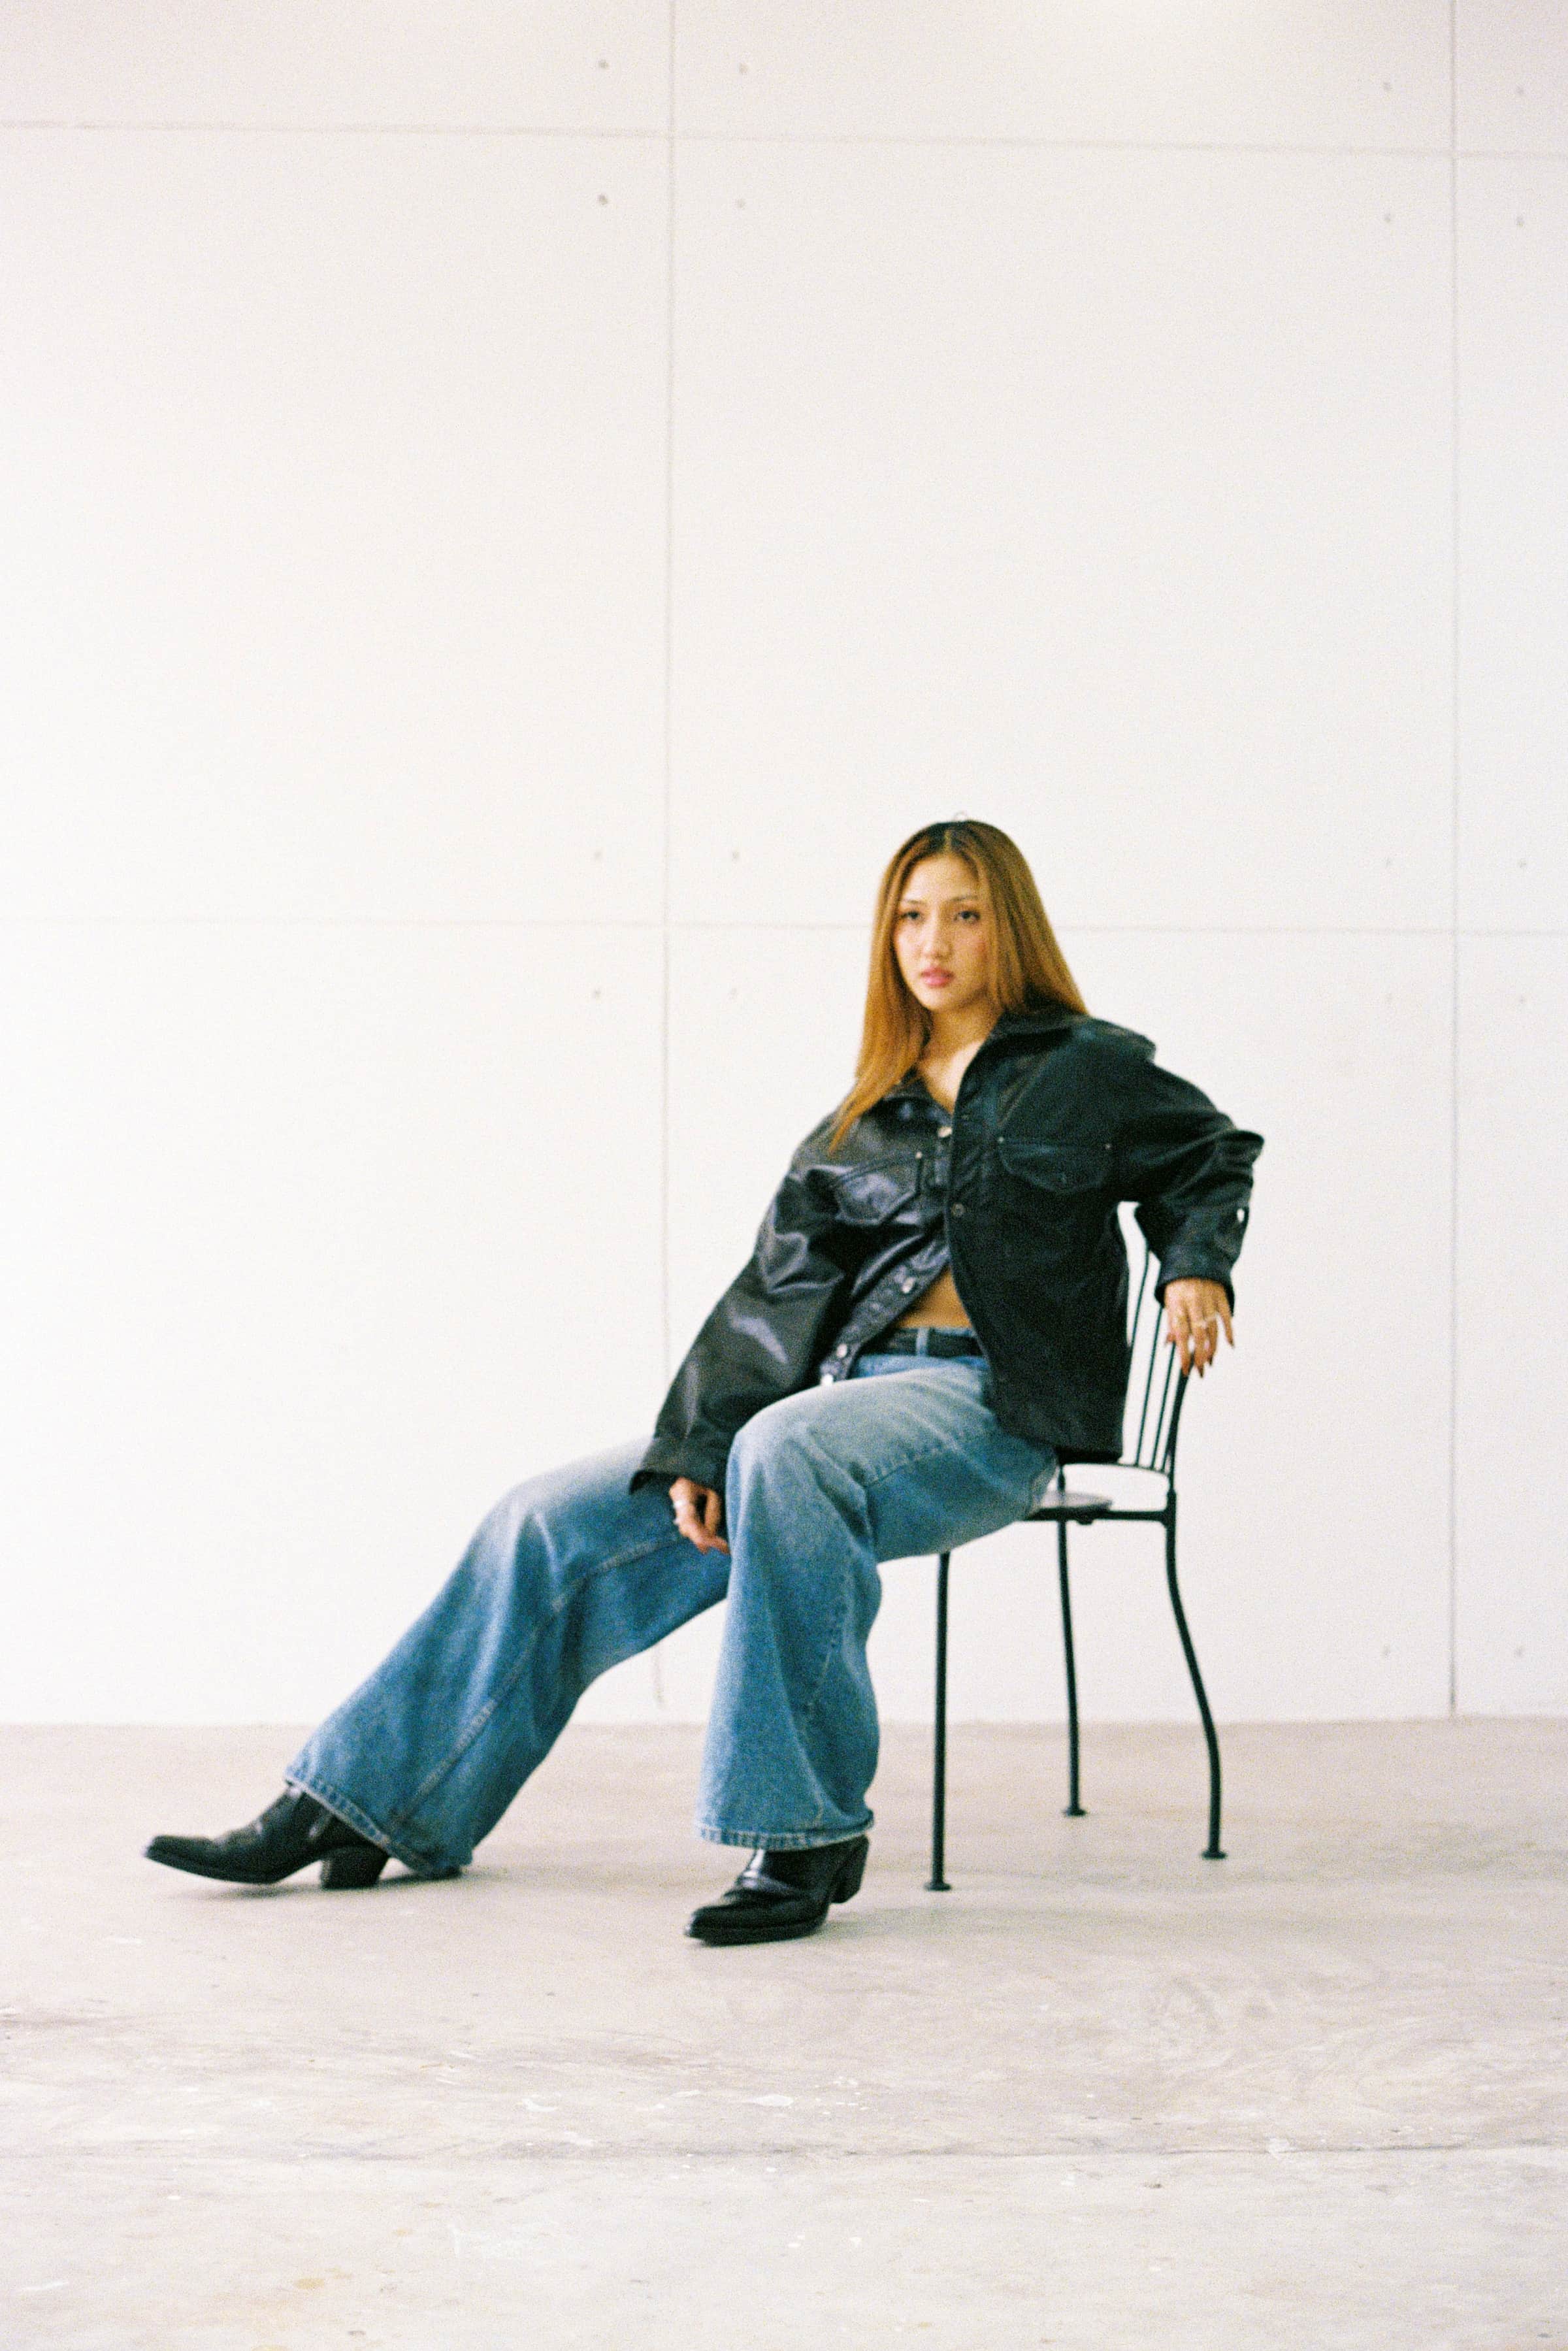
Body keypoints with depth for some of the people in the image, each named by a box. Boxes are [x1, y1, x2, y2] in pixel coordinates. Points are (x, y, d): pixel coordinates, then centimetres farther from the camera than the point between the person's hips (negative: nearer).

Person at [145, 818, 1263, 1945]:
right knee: (555, 1520, -4)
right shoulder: (858, 1125, 18)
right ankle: (363, 1807, 4)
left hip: (992, 1404, -6)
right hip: (847, 1392, 6)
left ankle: (809, 1833, -32)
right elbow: (775, 1294, 9)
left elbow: (1214, 1156, 20)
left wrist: (1196, 1269, -1)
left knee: (784, 1452, -38)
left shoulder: (1090, 1070, 7)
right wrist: (695, 1451, -5)